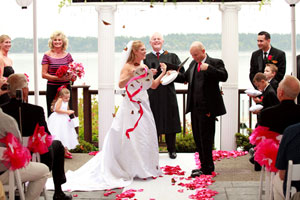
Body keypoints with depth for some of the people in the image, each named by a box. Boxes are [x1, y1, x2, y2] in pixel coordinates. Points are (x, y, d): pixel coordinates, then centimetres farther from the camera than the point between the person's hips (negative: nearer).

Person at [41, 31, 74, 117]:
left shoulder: (67, 55, 9)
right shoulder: (47, 55, 1)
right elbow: (44, 74, -3)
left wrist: (70, 76, -12)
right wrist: (58, 78, -16)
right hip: (52, 88, -2)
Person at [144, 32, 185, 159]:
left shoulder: (172, 57, 10)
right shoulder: (145, 58, 9)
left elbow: (181, 72, 6)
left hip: (168, 94, 1)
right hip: (152, 94, 0)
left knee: (170, 122, 4)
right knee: (153, 122, 1)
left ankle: (171, 150, 17)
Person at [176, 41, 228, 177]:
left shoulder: (215, 63, -6)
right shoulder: (193, 64, 14)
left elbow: (224, 76, -20)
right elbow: (185, 77, 24)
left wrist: (208, 68, -27)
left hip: (207, 108, -7)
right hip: (195, 107, 8)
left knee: (206, 138, -3)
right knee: (197, 137, 13)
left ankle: (207, 168, 6)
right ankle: (205, 165, 24)